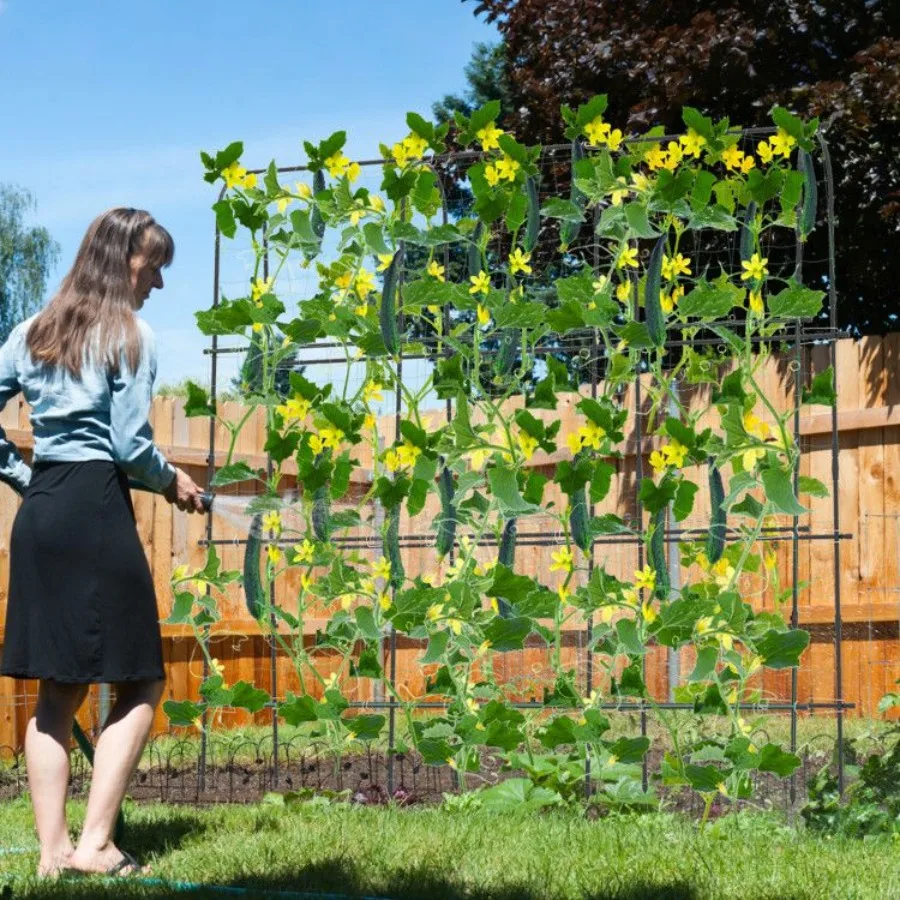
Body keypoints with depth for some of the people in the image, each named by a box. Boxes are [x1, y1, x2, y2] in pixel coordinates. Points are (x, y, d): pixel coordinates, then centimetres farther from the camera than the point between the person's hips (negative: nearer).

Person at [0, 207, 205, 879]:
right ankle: (94, 844, -6)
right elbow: (130, 445, -10)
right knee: (140, 685, 2)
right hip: (97, 507, -7)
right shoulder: (131, 335, -4)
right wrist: (174, 482, 7)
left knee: (57, 692, 11)